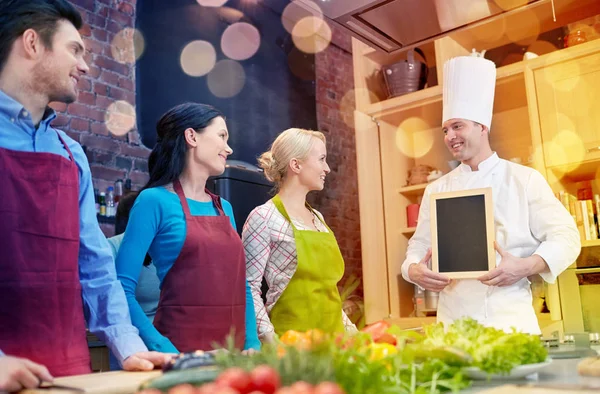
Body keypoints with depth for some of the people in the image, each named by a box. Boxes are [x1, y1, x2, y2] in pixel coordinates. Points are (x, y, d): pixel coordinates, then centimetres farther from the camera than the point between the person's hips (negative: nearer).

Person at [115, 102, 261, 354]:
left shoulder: (225, 208, 9)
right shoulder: (155, 200, -9)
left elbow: (241, 286, 11)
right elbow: (123, 289, -14)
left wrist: (252, 344, -1)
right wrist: (166, 351, -21)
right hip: (181, 351, -6)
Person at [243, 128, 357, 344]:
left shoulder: (318, 217, 12)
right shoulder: (265, 217, -10)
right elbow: (249, 287, -13)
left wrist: (348, 326, 9)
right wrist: (271, 340, -19)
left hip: (331, 336, 7)